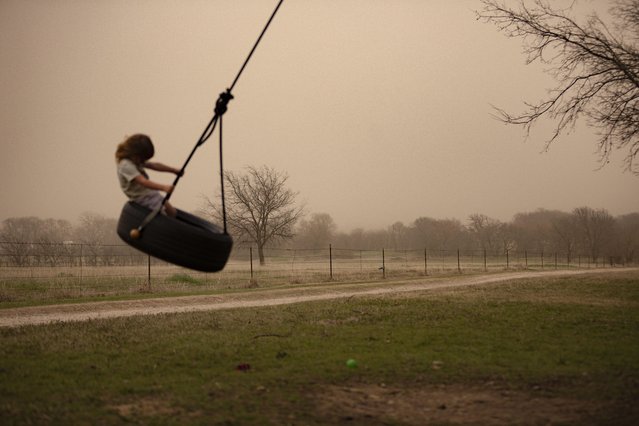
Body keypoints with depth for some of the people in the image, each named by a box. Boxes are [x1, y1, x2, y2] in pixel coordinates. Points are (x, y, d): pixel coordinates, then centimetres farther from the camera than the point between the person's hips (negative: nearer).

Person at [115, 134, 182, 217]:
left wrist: (174, 170, 11)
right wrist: (163, 187, -47)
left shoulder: (136, 161, 6)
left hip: (151, 193, 10)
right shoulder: (126, 166, -25)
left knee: (173, 213, 11)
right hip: (143, 199, -10)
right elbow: (143, 182, -36)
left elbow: (154, 165, 15)